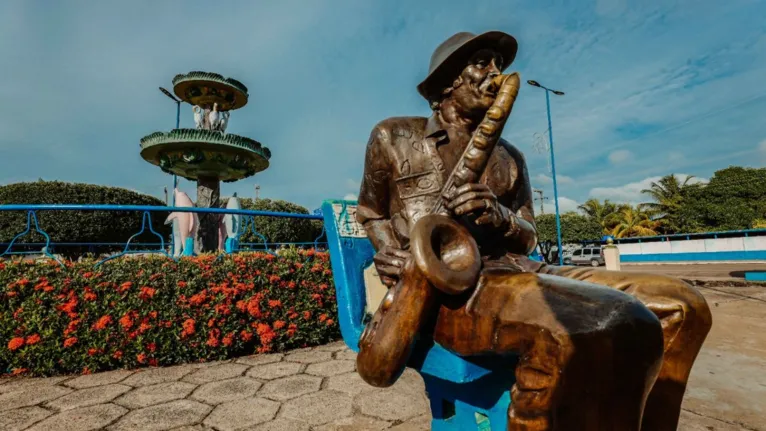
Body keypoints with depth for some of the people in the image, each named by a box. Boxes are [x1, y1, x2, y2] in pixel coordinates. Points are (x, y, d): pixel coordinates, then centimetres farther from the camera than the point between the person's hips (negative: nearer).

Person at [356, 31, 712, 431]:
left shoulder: (509, 157, 21)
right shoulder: (392, 137, 11)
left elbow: (529, 238, 18)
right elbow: (369, 210, 19)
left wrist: (499, 217, -8)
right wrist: (389, 252, -4)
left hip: (513, 271, 7)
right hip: (437, 288, -6)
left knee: (678, 304, -6)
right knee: (612, 328, -32)